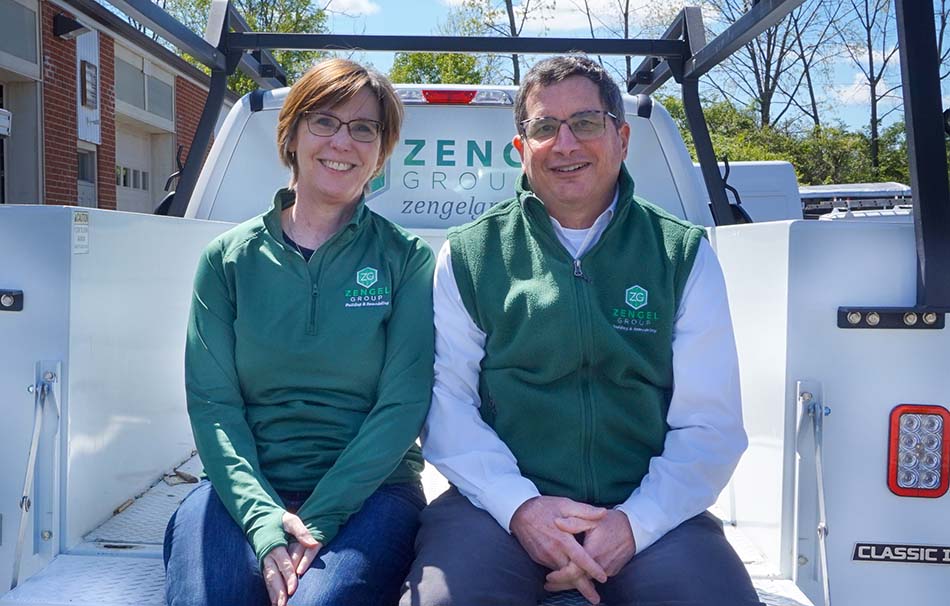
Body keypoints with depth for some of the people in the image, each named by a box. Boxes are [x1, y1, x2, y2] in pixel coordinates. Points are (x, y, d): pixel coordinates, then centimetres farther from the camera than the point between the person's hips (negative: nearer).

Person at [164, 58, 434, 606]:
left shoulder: (408, 261, 2)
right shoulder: (229, 258, 7)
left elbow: (403, 405, -5)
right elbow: (212, 401, 0)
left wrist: (318, 518, -15)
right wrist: (264, 523, -15)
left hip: (369, 490, -1)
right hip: (246, 489, 2)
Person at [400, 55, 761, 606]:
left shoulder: (684, 255, 8)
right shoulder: (468, 256, 7)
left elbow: (710, 423, 3)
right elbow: (447, 403, 1)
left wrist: (635, 522, -13)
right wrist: (518, 504, -15)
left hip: (649, 512, 1)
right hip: (503, 503, 0)